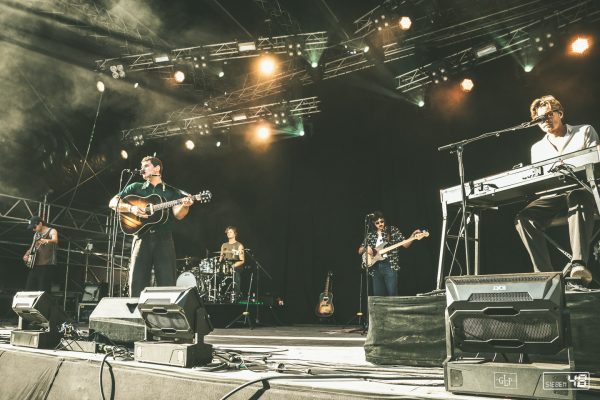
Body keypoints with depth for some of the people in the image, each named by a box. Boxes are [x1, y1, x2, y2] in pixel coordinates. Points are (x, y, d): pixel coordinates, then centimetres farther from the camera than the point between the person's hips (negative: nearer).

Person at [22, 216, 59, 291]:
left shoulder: (51, 231, -4)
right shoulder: (36, 234, 18)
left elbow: (55, 241, -26)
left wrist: (46, 241, -47)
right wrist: (27, 254, 9)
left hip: (47, 265, -7)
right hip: (35, 265, 7)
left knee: (43, 291, -10)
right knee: (29, 289, 4)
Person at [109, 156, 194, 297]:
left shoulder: (171, 192, 14)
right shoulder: (135, 187, 17)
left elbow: (178, 214, 0)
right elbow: (113, 203, 9)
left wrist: (185, 205, -23)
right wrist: (131, 208, -10)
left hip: (164, 239, -1)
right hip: (142, 238, 1)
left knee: (167, 285, -5)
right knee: (137, 284, -2)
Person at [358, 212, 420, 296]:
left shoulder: (392, 230, 4)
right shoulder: (370, 235, 12)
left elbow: (405, 244, -2)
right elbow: (360, 251, 15)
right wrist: (366, 248, -7)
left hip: (390, 265, -3)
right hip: (375, 267, 3)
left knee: (392, 294, -9)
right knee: (378, 295, 3)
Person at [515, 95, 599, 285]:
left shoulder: (585, 131, 17)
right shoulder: (537, 148, 25)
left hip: (583, 189, -3)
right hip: (552, 196, 3)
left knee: (577, 198, -42)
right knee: (524, 217, -28)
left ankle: (579, 264, -52)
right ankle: (544, 273, -33)